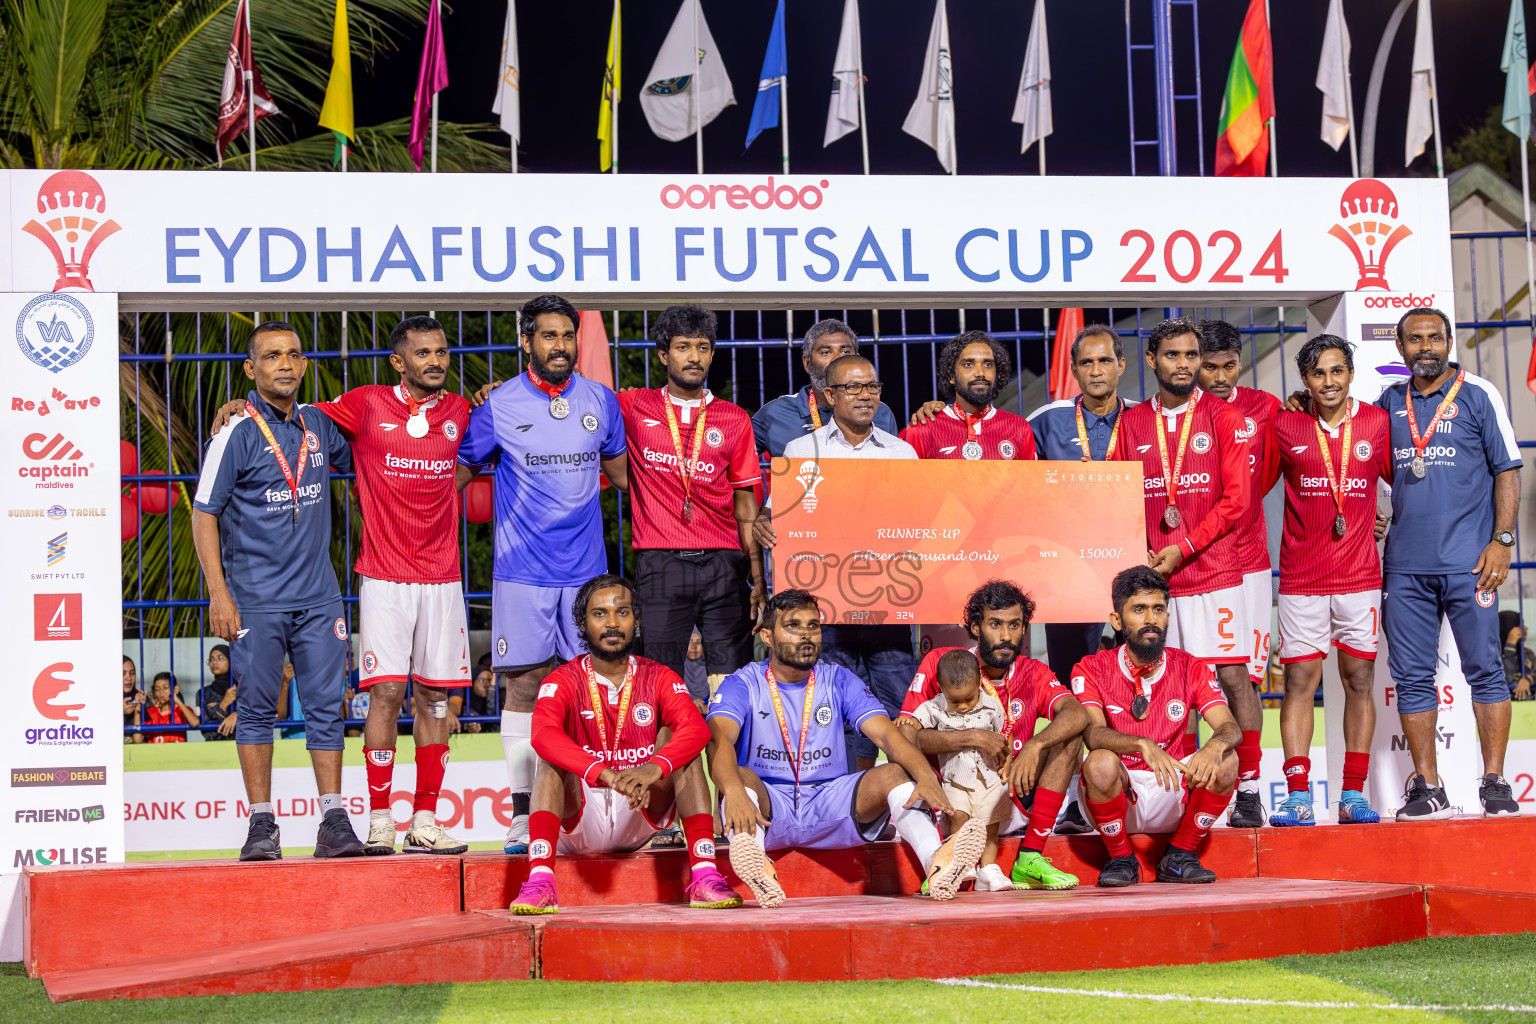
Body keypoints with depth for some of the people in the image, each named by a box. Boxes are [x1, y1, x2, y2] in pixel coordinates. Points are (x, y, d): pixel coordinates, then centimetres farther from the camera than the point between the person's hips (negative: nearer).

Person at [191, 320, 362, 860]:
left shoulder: (319, 424, 9)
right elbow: (204, 516, -4)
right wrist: (219, 594, -12)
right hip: (256, 598, -4)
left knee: (326, 705, 1)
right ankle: (262, 824, 6)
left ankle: (334, 821, 4)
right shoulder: (236, 434, -4)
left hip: (318, 595, 4)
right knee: (257, 709, 0)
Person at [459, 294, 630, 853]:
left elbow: (621, 473, 19)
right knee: (523, 686, -1)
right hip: (520, 572, -2)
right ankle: (523, 816, 3)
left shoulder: (601, 401, 8)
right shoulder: (498, 404, 0)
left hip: (586, 570, 2)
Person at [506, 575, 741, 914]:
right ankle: (539, 880, -43)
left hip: (640, 818, 1)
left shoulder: (658, 679, 1)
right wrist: (607, 774, -44)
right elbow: (543, 735, -27)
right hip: (578, 821, -1)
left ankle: (704, 874, -30)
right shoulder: (563, 682, -5)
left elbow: (697, 729, -19)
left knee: (675, 737, -17)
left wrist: (653, 769, -41)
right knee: (552, 754, -24)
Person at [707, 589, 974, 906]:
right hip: (769, 805, -2)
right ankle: (754, 861, -63)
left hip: (829, 807, 2)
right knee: (742, 776, -33)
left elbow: (886, 734, -6)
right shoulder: (742, 684, -1)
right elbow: (720, 740, -21)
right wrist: (734, 792, -44)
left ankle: (936, 861, -48)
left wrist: (926, 777, -27)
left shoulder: (838, 680, 8)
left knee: (893, 773, -21)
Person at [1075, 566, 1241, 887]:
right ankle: (1120, 860, -9)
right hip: (1117, 794, -2)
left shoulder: (1190, 668, 2)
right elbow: (1093, 733, -22)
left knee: (1226, 760, -22)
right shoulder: (1092, 670, -5)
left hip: (1171, 797, 2)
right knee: (1100, 762, -34)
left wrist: (1215, 746, -36)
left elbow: (1230, 727, -10)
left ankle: (1180, 856, -4)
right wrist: (1143, 745, -42)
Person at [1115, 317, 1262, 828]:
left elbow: (1235, 501, -3)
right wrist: (1142, 556, -3)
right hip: (1153, 575, 3)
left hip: (1215, 570, -2)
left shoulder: (1224, 418, 2)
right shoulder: (1132, 423, 11)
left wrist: (1182, 549, -10)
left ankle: (1248, 793, 1)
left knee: (1233, 676, -4)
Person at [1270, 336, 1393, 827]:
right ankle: (1298, 795, -3)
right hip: (1301, 579, -1)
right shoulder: (1285, 427, 2)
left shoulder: (1378, 423, 4)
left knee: (1359, 680, 2)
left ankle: (1354, 795, 7)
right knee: (1299, 681, -4)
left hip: (1360, 575, 1)